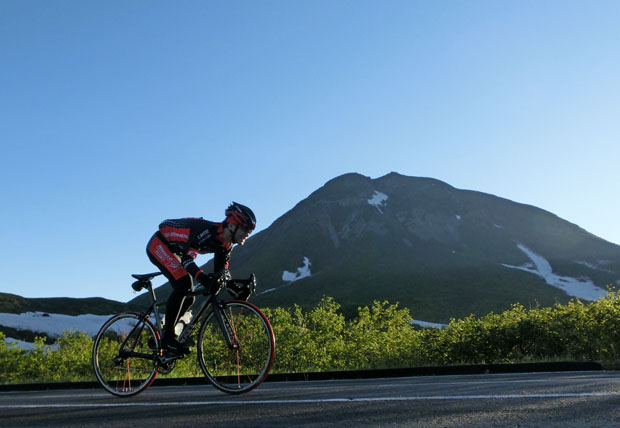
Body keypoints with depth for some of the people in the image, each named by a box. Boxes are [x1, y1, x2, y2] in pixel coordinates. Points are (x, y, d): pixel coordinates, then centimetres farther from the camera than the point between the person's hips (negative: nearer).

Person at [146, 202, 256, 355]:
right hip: (158, 244, -9)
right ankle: (167, 336, -16)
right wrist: (204, 279, -56)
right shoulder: (207, 230, -33)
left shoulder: (225, 244, -7)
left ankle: (163, 336, 15)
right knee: (182, 284, -26)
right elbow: (187, 258, -40)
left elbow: (221, 272, -2)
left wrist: (237, 291, -18)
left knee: (189, 298, 2)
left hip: (173, 252, 9)